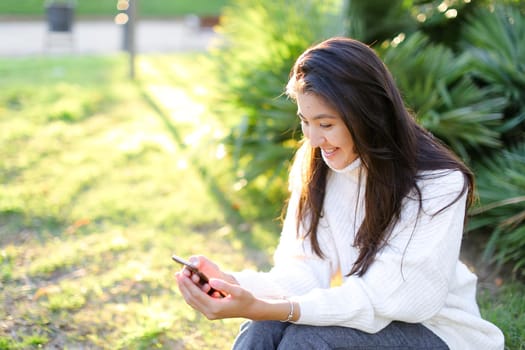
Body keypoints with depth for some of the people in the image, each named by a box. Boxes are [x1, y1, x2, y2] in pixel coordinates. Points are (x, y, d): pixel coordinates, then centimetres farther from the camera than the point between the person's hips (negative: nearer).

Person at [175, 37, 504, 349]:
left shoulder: (437, 185, -21)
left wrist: (262, 308, -36)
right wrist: (232, 283, -29)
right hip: (356, 316, 4)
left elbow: (380, 299, -25)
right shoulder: (314, 165, -5)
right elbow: (307, 271, -9)